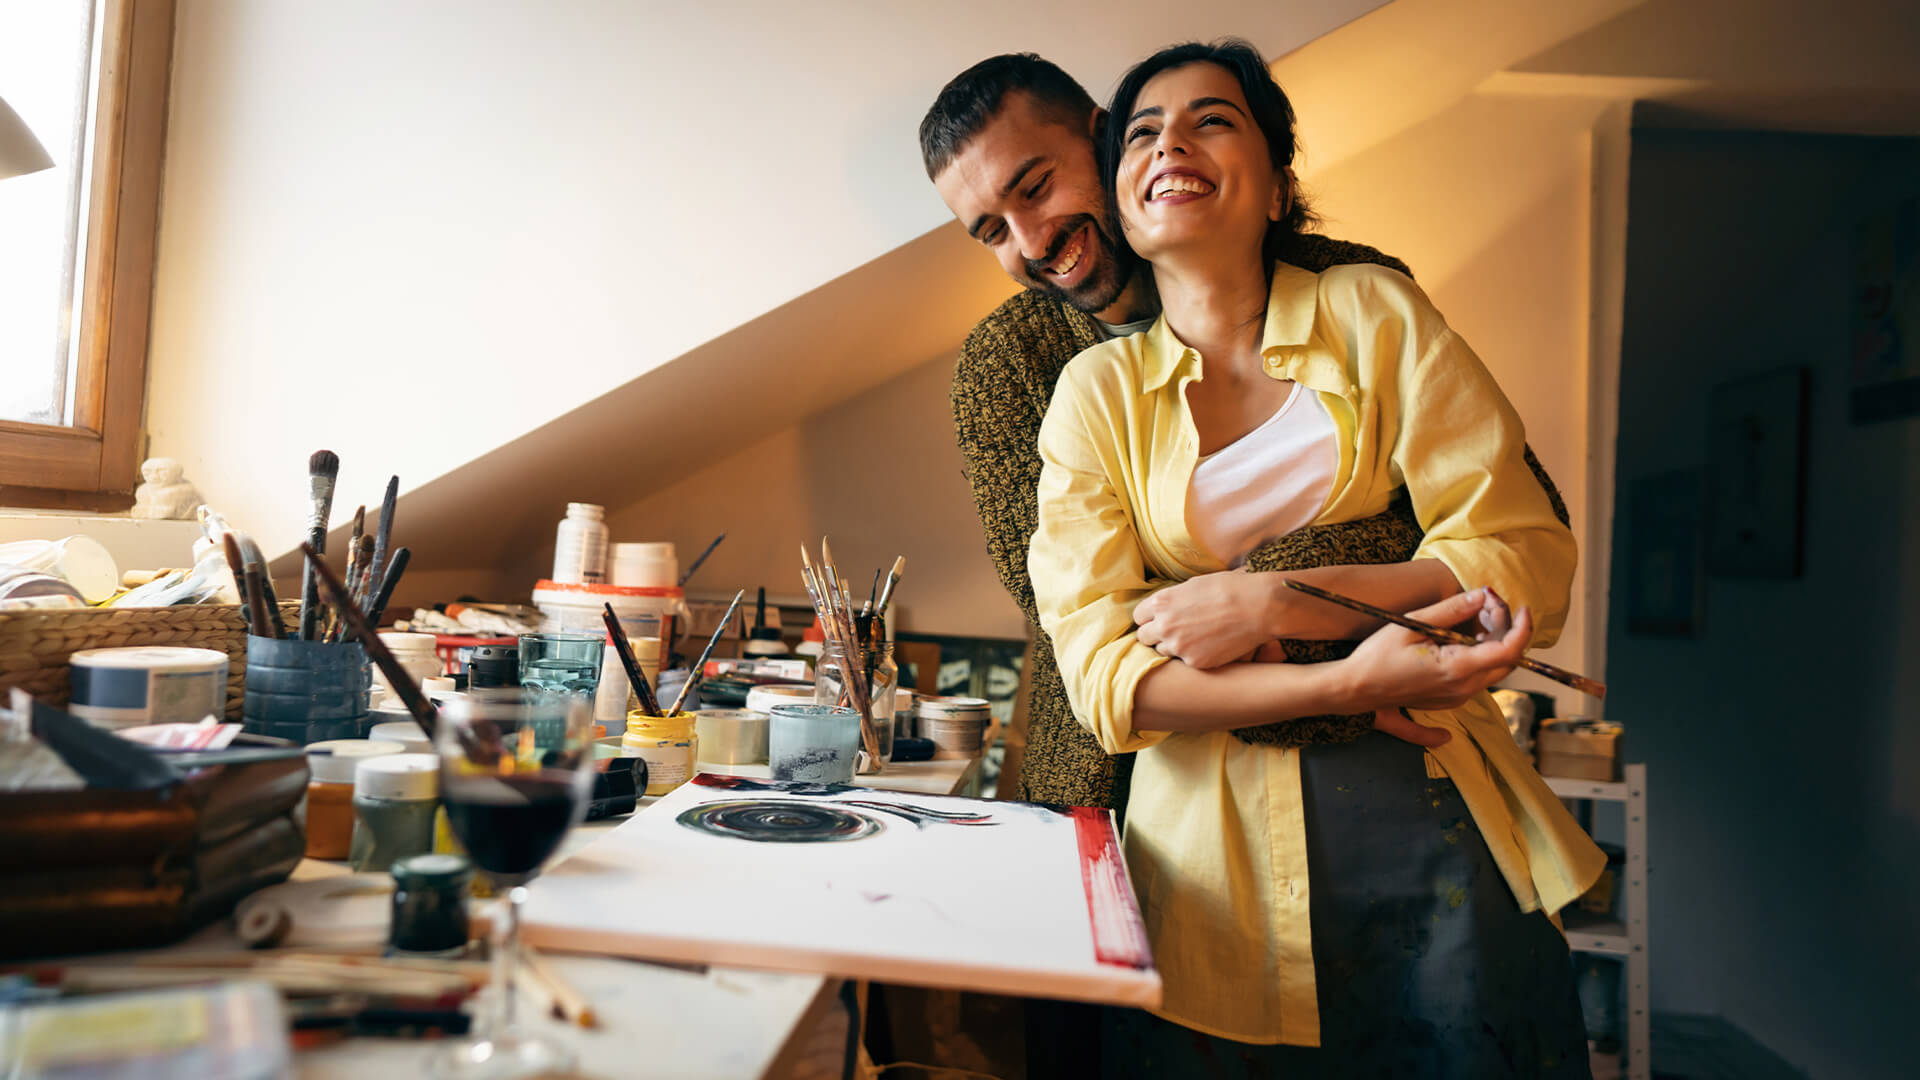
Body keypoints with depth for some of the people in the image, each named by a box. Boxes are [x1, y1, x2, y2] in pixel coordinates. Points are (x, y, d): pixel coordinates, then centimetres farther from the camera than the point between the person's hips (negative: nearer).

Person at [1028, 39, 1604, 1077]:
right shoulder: (1096, 389, 2)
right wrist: (1345, 683, -20)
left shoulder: (1374, 312, 2)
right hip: (1215, 836, 0)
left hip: (1429, 809, 1)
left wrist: (1266, 604, -15)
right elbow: (1102, 672, -8)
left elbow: (1527, 561, -6)